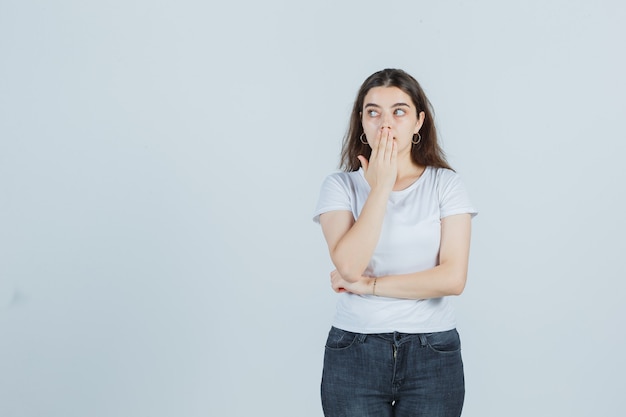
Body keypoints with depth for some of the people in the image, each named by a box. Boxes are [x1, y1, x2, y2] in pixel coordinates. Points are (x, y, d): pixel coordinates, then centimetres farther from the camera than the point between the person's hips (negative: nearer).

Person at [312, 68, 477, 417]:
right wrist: (380, 187, -13)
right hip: (355, 353, 0)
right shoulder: (341, 186, 0)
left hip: (432, 353, 0)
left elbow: (453, 278, -10)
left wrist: (369, 285, -10)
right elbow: (350, 266, -16)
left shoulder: (446, 184, 0)